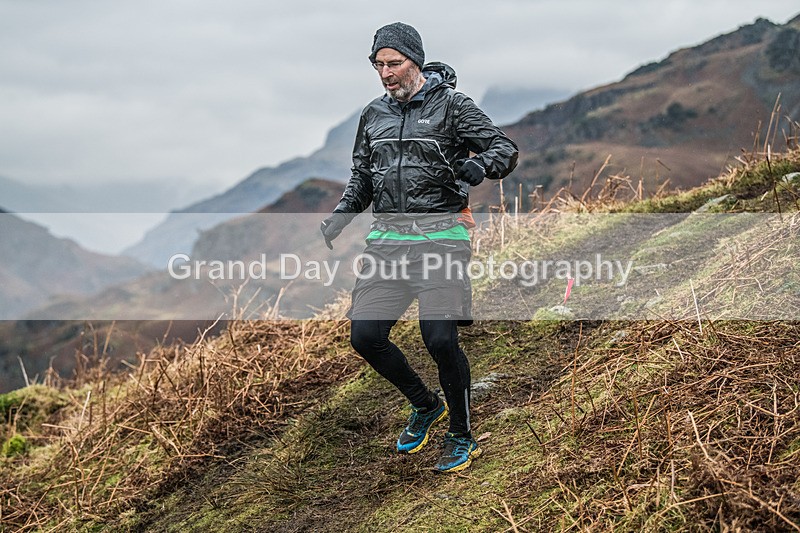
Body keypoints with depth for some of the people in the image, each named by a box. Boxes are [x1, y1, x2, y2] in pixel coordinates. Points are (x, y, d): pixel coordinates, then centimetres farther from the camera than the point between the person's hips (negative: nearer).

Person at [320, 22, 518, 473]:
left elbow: (506, 150, -4)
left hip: (439, 236, -6)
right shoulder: (374, 114, 15)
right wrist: (337, 221, 7)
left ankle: (462, 438, 9)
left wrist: (480, 166, -27)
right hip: (388, 237, 6)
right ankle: (426, 406, 24)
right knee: (365, 337, -1)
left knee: (441, 340, -13)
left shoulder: (451, 105, -2)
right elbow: (362, 180, 24)